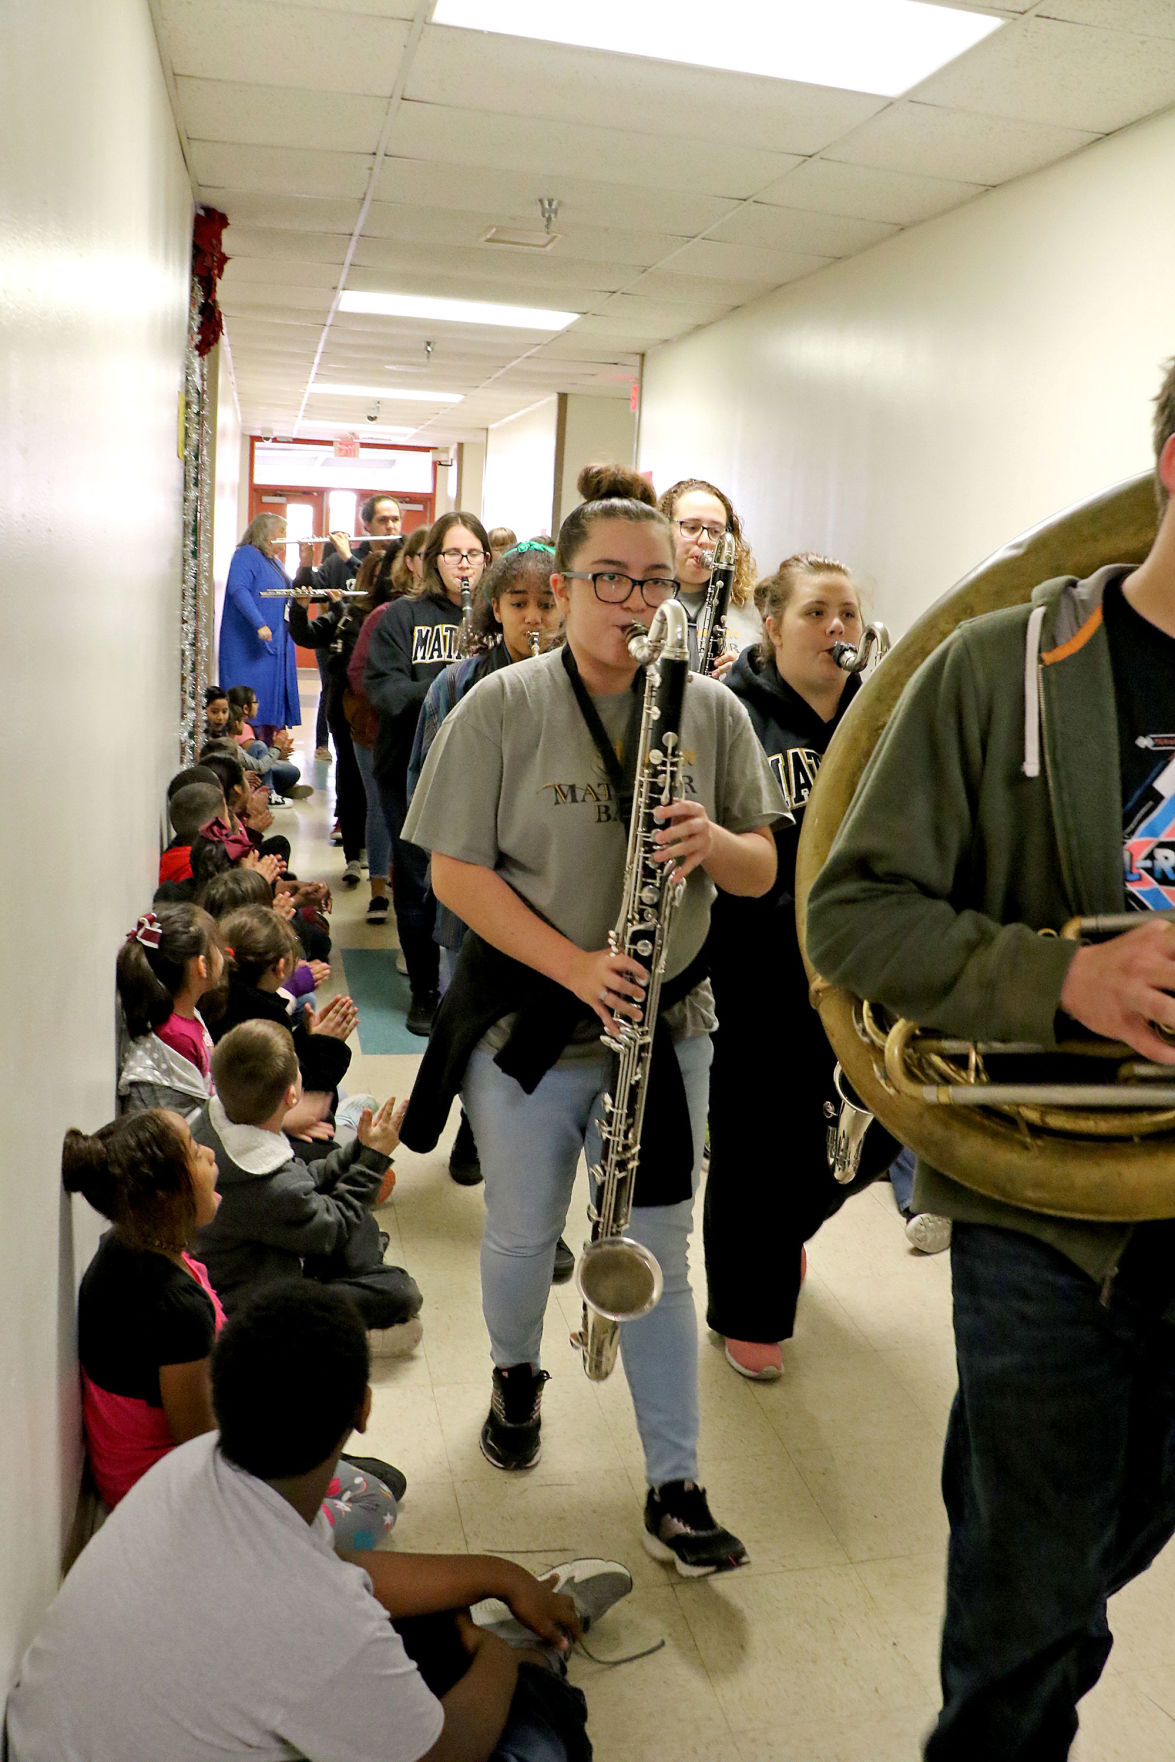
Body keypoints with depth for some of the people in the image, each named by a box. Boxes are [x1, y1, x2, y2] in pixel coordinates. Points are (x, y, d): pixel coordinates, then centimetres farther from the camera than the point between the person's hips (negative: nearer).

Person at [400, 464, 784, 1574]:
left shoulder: (712, 711, -2)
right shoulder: (503, 708, -8)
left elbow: (762, 871, 2)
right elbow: (455, 870, -10)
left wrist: (713, 841, -22)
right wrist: (576, 964, -21)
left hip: (666, 1026, 1)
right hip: (526, 1025, -1)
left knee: (656, 1258, 9)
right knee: (523, 1236, 17)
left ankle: (674, 1490, 23)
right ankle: (516, 1376, 49)